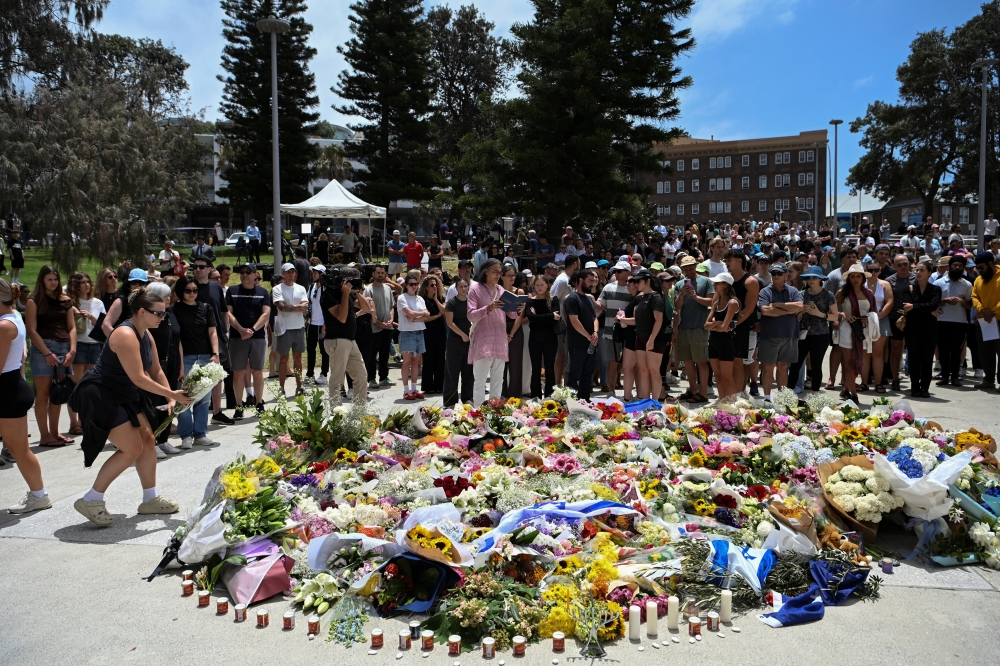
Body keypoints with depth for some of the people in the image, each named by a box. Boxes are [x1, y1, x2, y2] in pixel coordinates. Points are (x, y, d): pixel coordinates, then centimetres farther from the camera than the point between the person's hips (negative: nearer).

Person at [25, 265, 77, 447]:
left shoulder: (65, 301, 13)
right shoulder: (34, 301, 0)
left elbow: (72, 328, 11)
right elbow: (32, 331, -6)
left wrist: (72, 350, -1)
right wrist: (47, 353, -13)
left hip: (63, 348, 4)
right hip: (42, 348, -4)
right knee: (43, 393, -1)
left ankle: (54, 432, 16)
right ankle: (44, 436, 2)